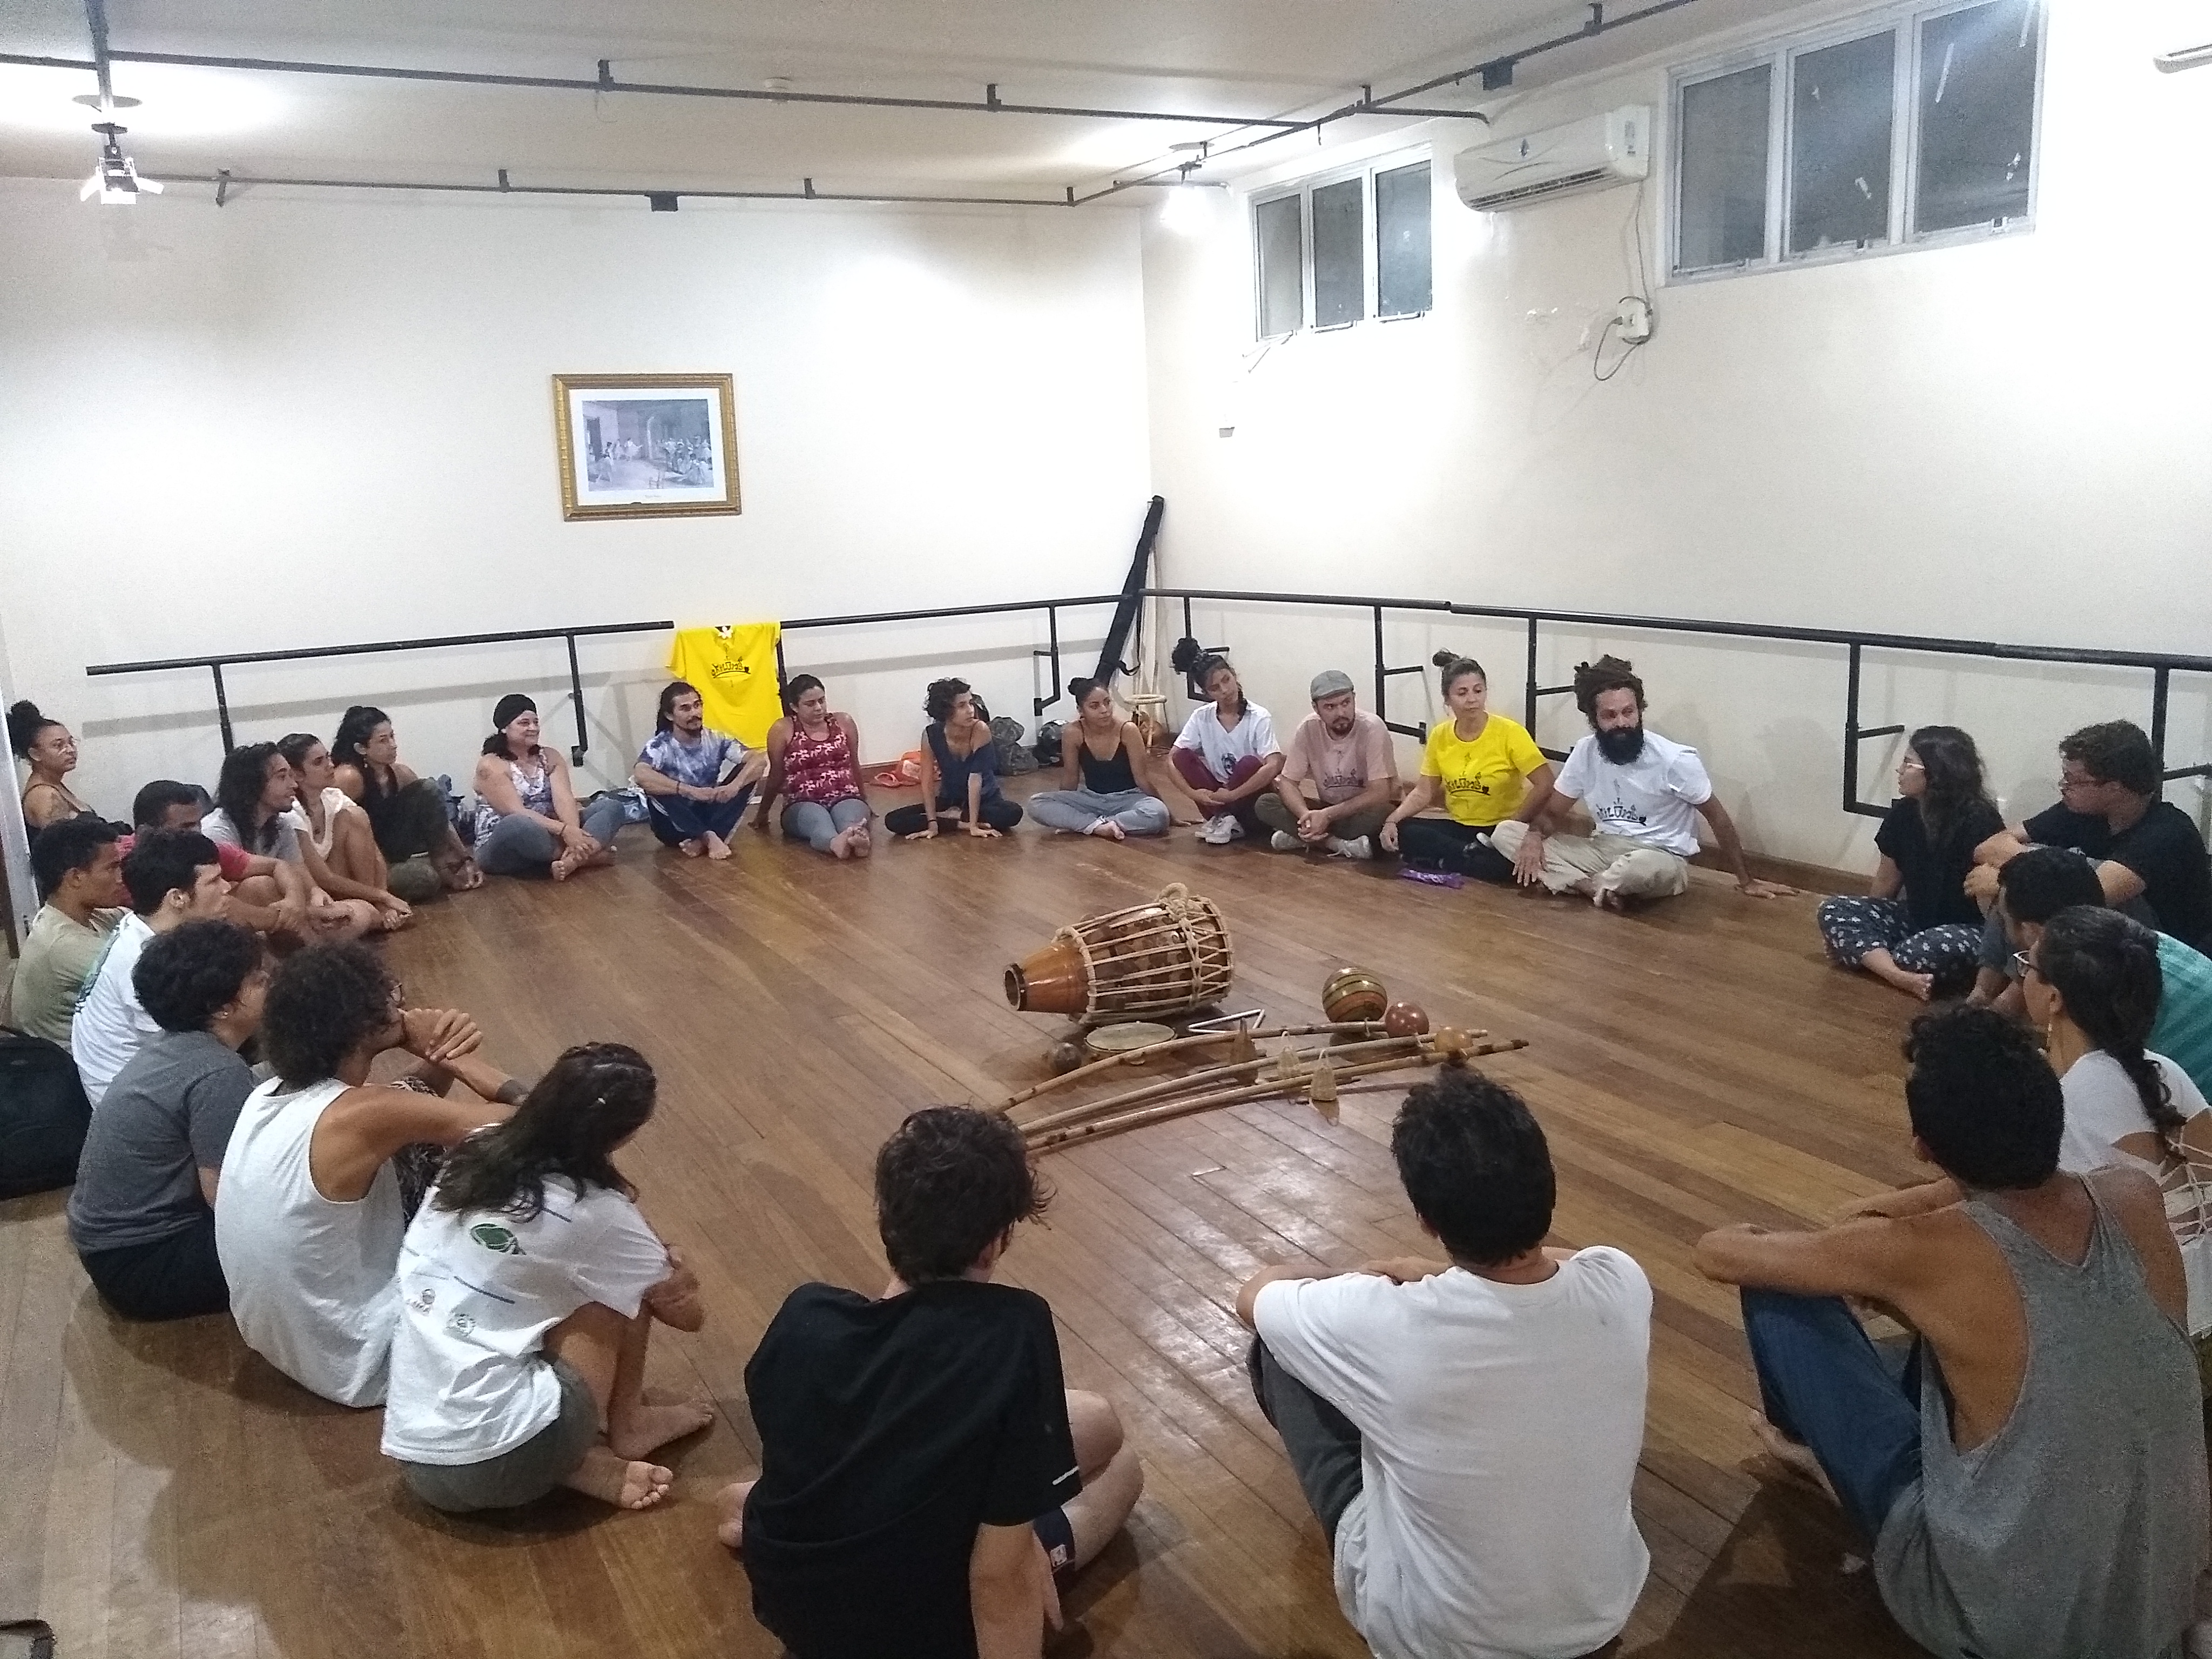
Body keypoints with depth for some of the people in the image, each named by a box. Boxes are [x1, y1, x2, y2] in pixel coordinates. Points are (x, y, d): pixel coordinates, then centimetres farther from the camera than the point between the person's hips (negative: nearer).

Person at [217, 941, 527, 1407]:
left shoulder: (273, 1093, -6)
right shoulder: (359, 1114, -31)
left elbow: (409, 1108, 7)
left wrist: (439, 1061, -15)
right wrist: (456, 1057, -13)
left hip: (276, 1335, 8)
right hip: (351, 1365, -8)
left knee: (420, 1153, 10)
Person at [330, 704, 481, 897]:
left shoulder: (399, 773, -1)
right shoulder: (349, 777, -22)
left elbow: (440, 819, 4)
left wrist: (466, 860, -3)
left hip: (394, 849, 7)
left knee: (429, 788, -10)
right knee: (424, 878, -34)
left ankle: (443, 865, -7)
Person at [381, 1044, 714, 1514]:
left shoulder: (475, 1153, 3)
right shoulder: (593, 1214, -10)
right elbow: (688, 1314, 4)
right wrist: (672, 1272, 27)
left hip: (414, 1460, 6)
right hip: (500, 1463, -6)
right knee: (629, 1287, 5)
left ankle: (580, 1459, 7)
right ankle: (627, 1426, 21)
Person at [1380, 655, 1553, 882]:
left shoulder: (1509, 732, -11)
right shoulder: (1440, 736, 2)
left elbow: (1545, 785, -15)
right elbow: (1424, 792, 5)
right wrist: (1392, 821, -12)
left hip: (1500, 831, -4)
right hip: (1458, 828, 4)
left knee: (1511, 862, -38)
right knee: (1400, 833, -22)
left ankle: (1444, 860, -15)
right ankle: (1473, 855, -17)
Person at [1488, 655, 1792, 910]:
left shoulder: (1676, 760, -16)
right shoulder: (1586, 752, -2)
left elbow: (1718, 818, -6)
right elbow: (1553, 806, 9)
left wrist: (1746, 882, -1)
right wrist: (1534, 835, -14)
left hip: (1660, 858, -6)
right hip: (1603, 848, 6)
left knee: (1644, 867, -46)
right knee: (1505, 832, -11)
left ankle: (1577, 882, -13)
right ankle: (1605, 889, -21)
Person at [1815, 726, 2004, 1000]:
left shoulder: (1978, 822, -18)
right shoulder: (1903, 813, 1)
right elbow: (1887, 879, 13)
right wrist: (1864, 925, 16)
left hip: (1966, 929, -7)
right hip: (1915, 916, 7)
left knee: (1939, 949, -41)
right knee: (1832, 911, -12)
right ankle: (1901, 976, -31)